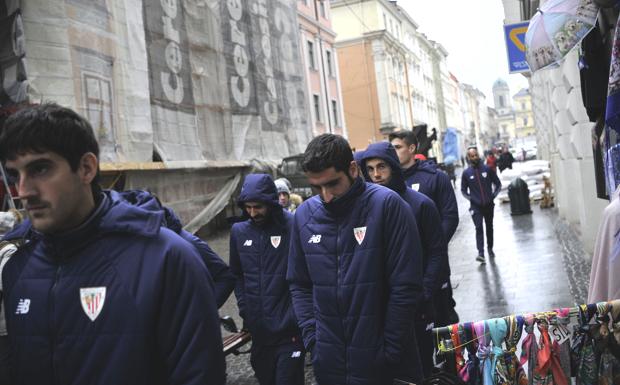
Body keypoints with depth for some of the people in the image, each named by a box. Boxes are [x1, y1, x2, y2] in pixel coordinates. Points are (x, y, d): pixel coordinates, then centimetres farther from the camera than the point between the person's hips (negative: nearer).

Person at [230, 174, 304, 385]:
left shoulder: (292, 227, -12)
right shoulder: (239, 231, 4)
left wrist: (296, 316, -11)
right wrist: (244, 308, 7)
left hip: (289, 330, -5)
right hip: (258, 331, 5)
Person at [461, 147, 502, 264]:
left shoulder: (487, 169, -1)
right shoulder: (466, 173, -2)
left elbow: (498, 184, 7)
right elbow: (463, 190, 7)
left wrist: (494, 195, -4)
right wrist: (471, 198, -6)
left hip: (489, 205, 2)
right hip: (475, 206, -2)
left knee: (489, 227, 14)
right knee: (479, 228, -14)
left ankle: (490, 249, 32)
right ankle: (481, 253, -20)